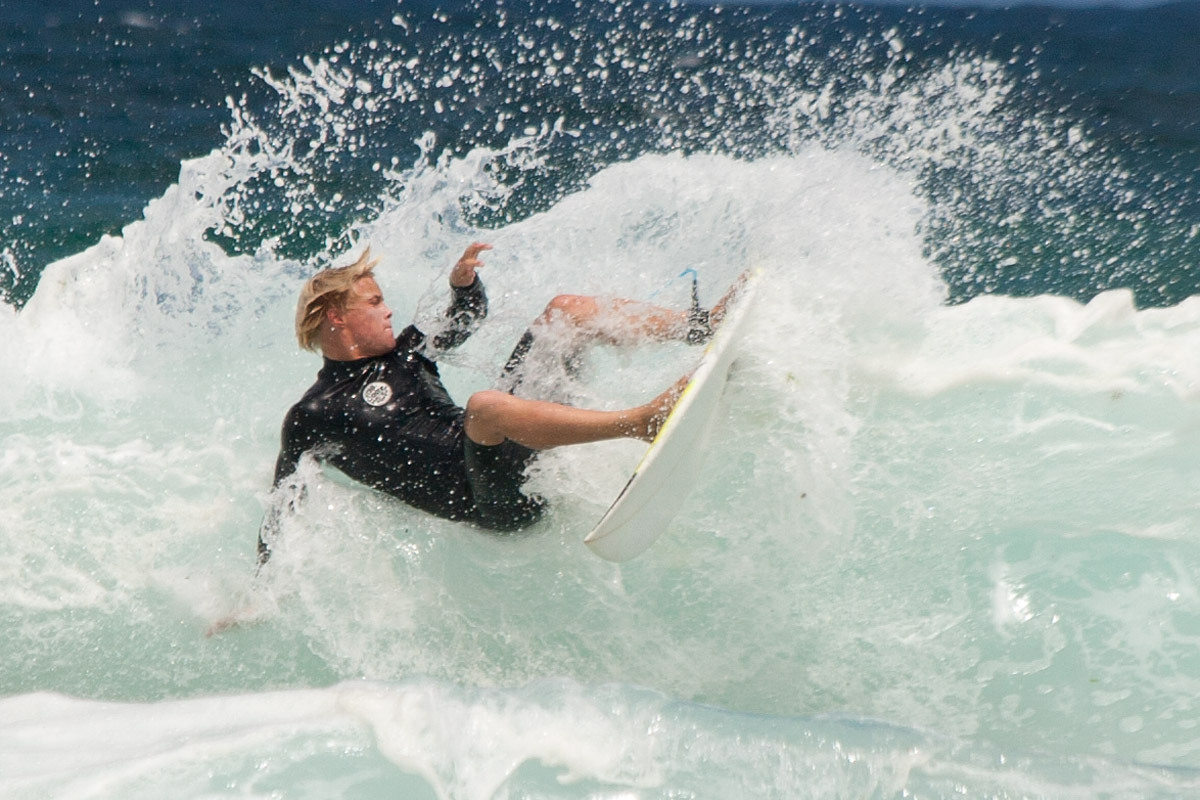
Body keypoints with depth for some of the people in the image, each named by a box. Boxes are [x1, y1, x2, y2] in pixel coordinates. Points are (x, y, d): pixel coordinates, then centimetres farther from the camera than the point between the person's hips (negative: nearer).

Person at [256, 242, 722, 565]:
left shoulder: (400, 352, 18)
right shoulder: (312, 419, -3)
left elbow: (468, 320, 30)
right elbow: (283, 512, 0)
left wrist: (463, 284, 8)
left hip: (520, 449, 8)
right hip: (487, 497, -8)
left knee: (566, 309, 6)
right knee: (483, 406, -41)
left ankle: (701, 327, -5)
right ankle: (645, 422, -43)